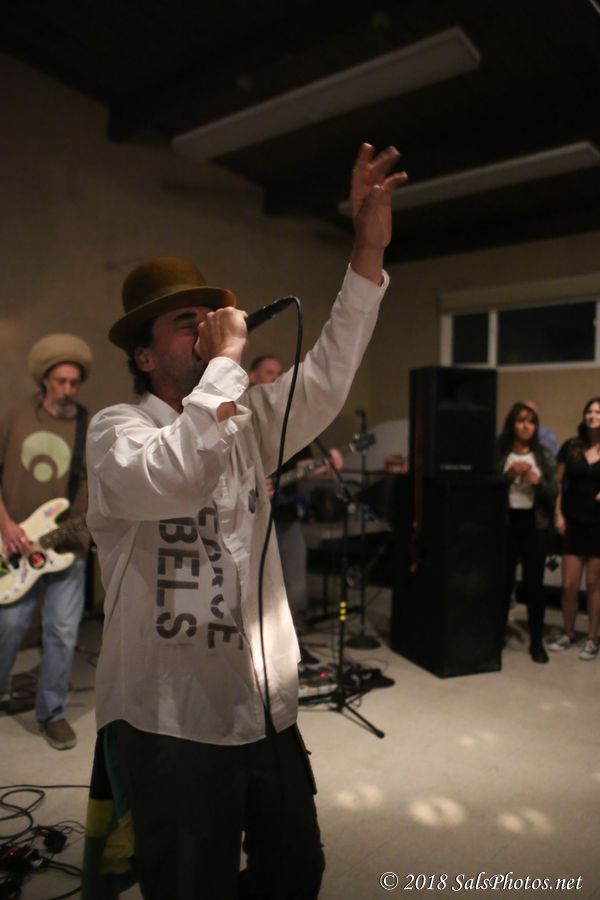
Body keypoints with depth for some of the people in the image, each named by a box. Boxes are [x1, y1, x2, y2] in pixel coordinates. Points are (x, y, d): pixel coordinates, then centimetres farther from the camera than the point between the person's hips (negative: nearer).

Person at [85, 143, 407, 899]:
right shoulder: (116, 430, -12)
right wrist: (226, 360, -25)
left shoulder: (247, 422, 6)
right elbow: (176, 479, -34)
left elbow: (325, 379, -6)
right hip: (173, 721, -6)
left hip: (267, 710, 6)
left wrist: (368, 252, -13)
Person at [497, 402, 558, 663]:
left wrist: (537, 481, -14)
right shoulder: (498, 453, 0)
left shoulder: (545, 456, 6)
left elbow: (554, 494, 5)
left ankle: (537, 642, 16)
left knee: (534, 583, 5)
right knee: (503, 581, 4)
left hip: (535, 525, 1)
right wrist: (509, 475, -16)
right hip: (505, 524, -1)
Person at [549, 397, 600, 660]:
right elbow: (558, 483, 6)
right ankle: (568, 633, 24)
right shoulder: (571, 446, 3)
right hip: (573, 523, 1)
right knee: (569, 584, 5)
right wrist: (558, 515, -2)